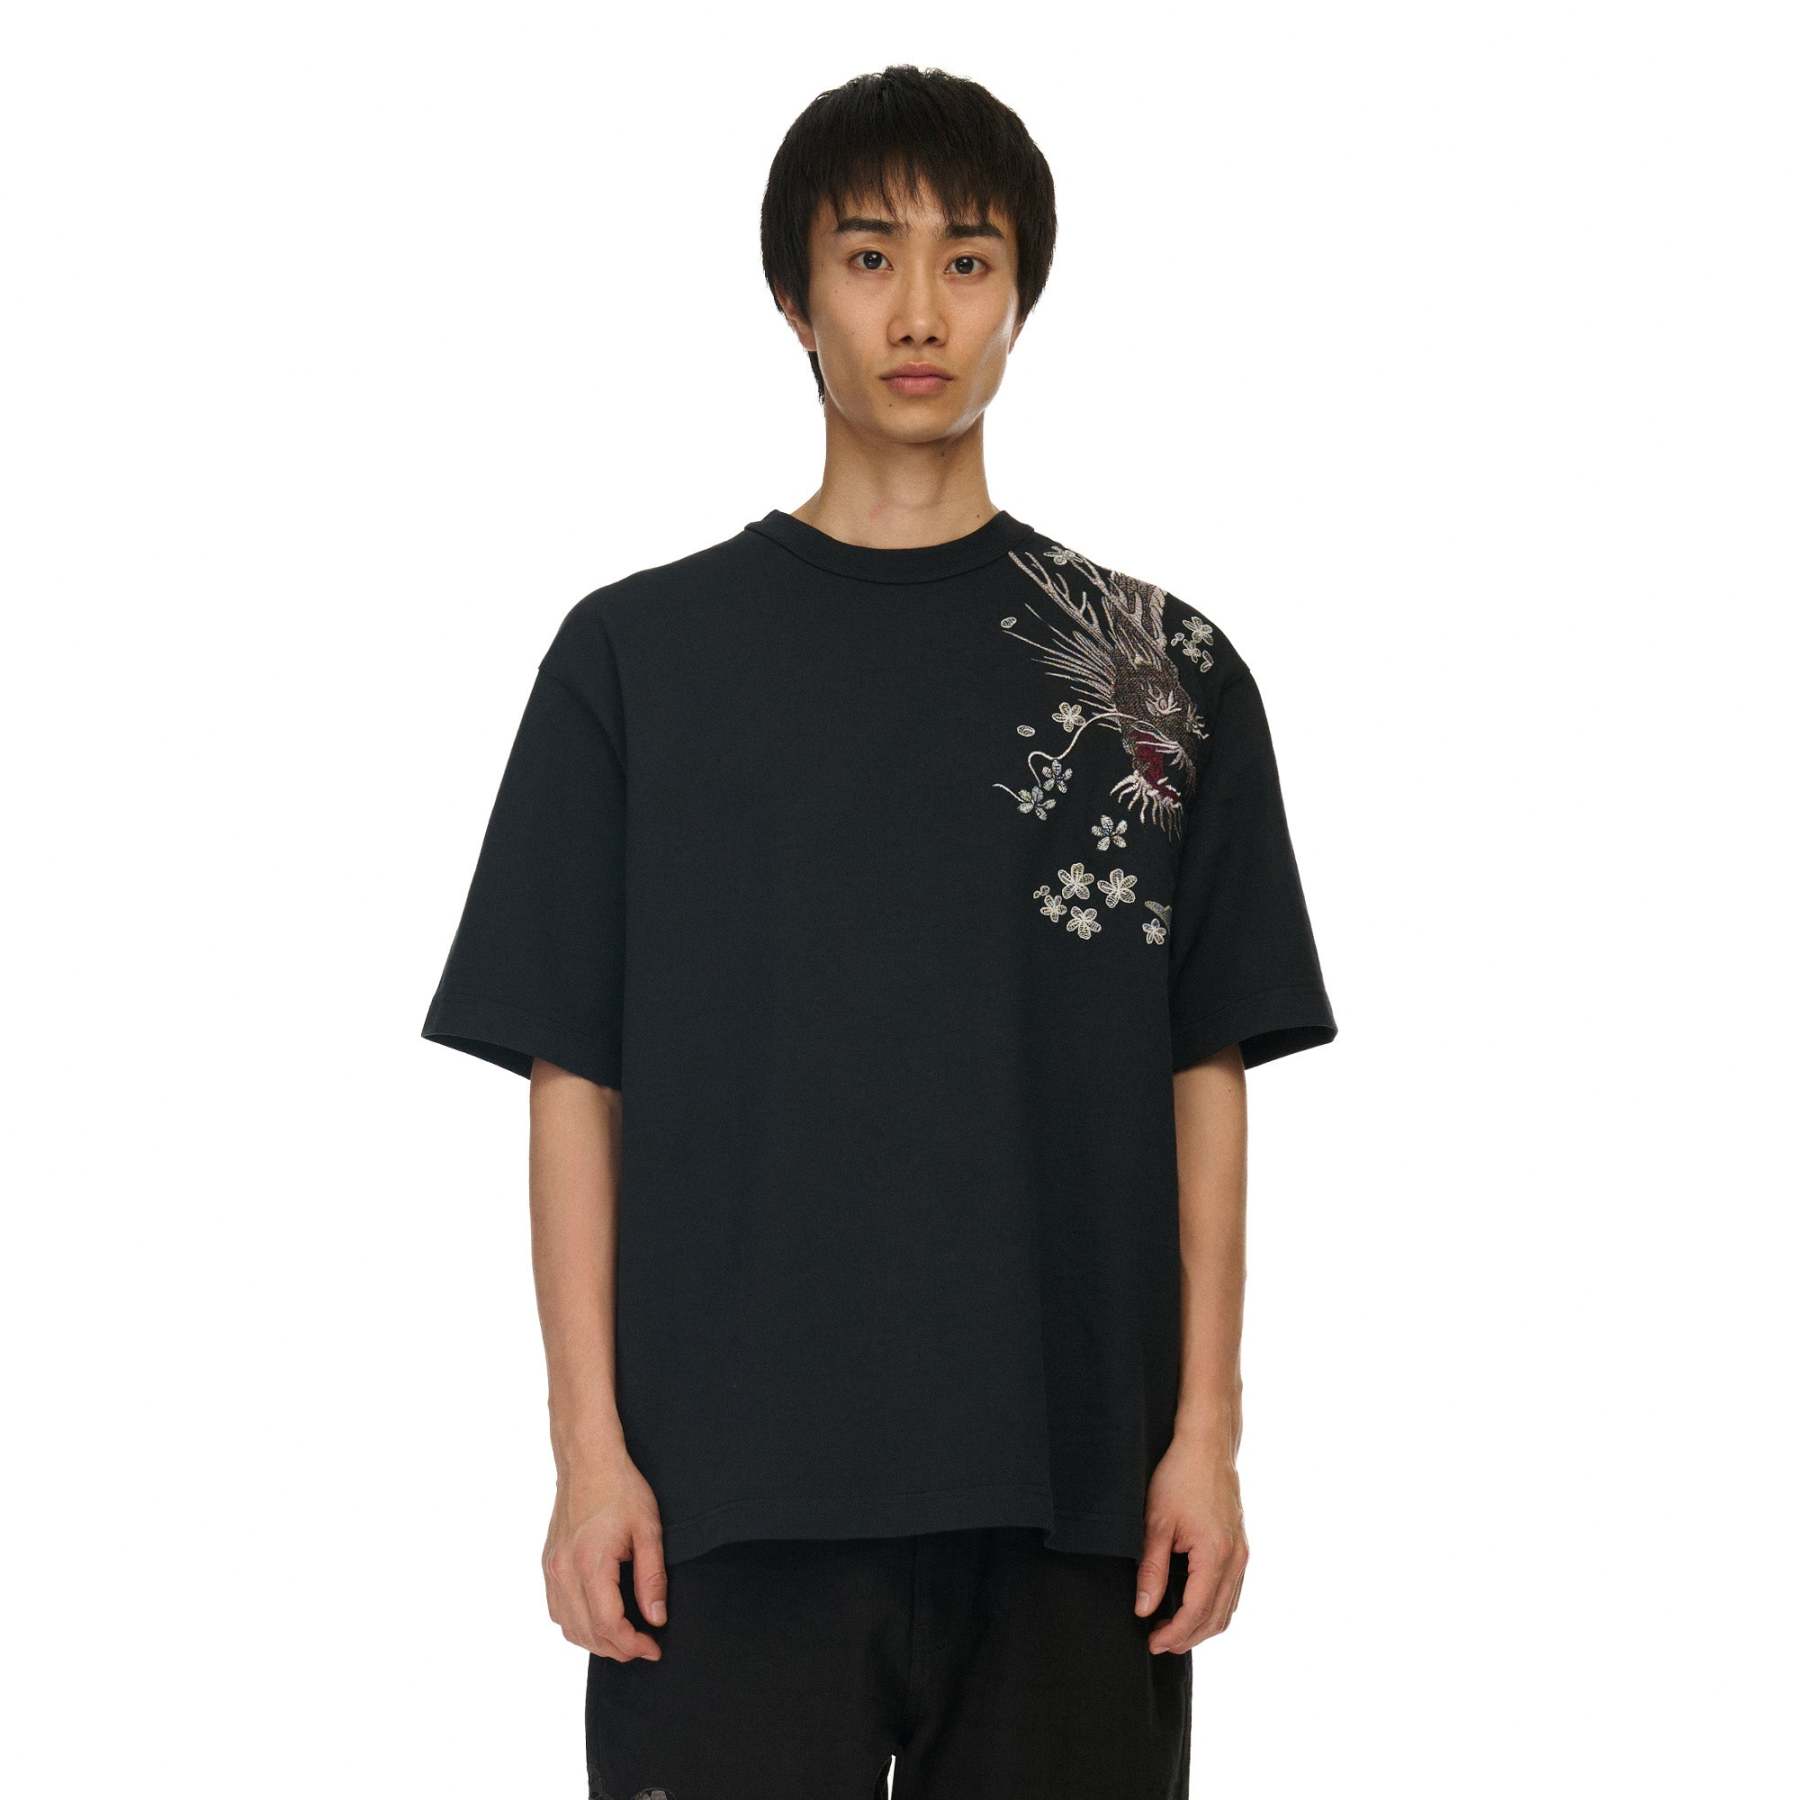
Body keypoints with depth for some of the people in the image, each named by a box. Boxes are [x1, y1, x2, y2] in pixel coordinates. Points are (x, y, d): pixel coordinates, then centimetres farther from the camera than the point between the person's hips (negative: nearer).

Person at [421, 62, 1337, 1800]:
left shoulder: (1166, 671, 9)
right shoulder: (637, 656, 6)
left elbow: (1206, 1077, 8)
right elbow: (575, 1079, 4)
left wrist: (1208, 1430, 0)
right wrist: (589, 1443, -3)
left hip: (1074, 1490, 1)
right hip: (736, 1490, -1)